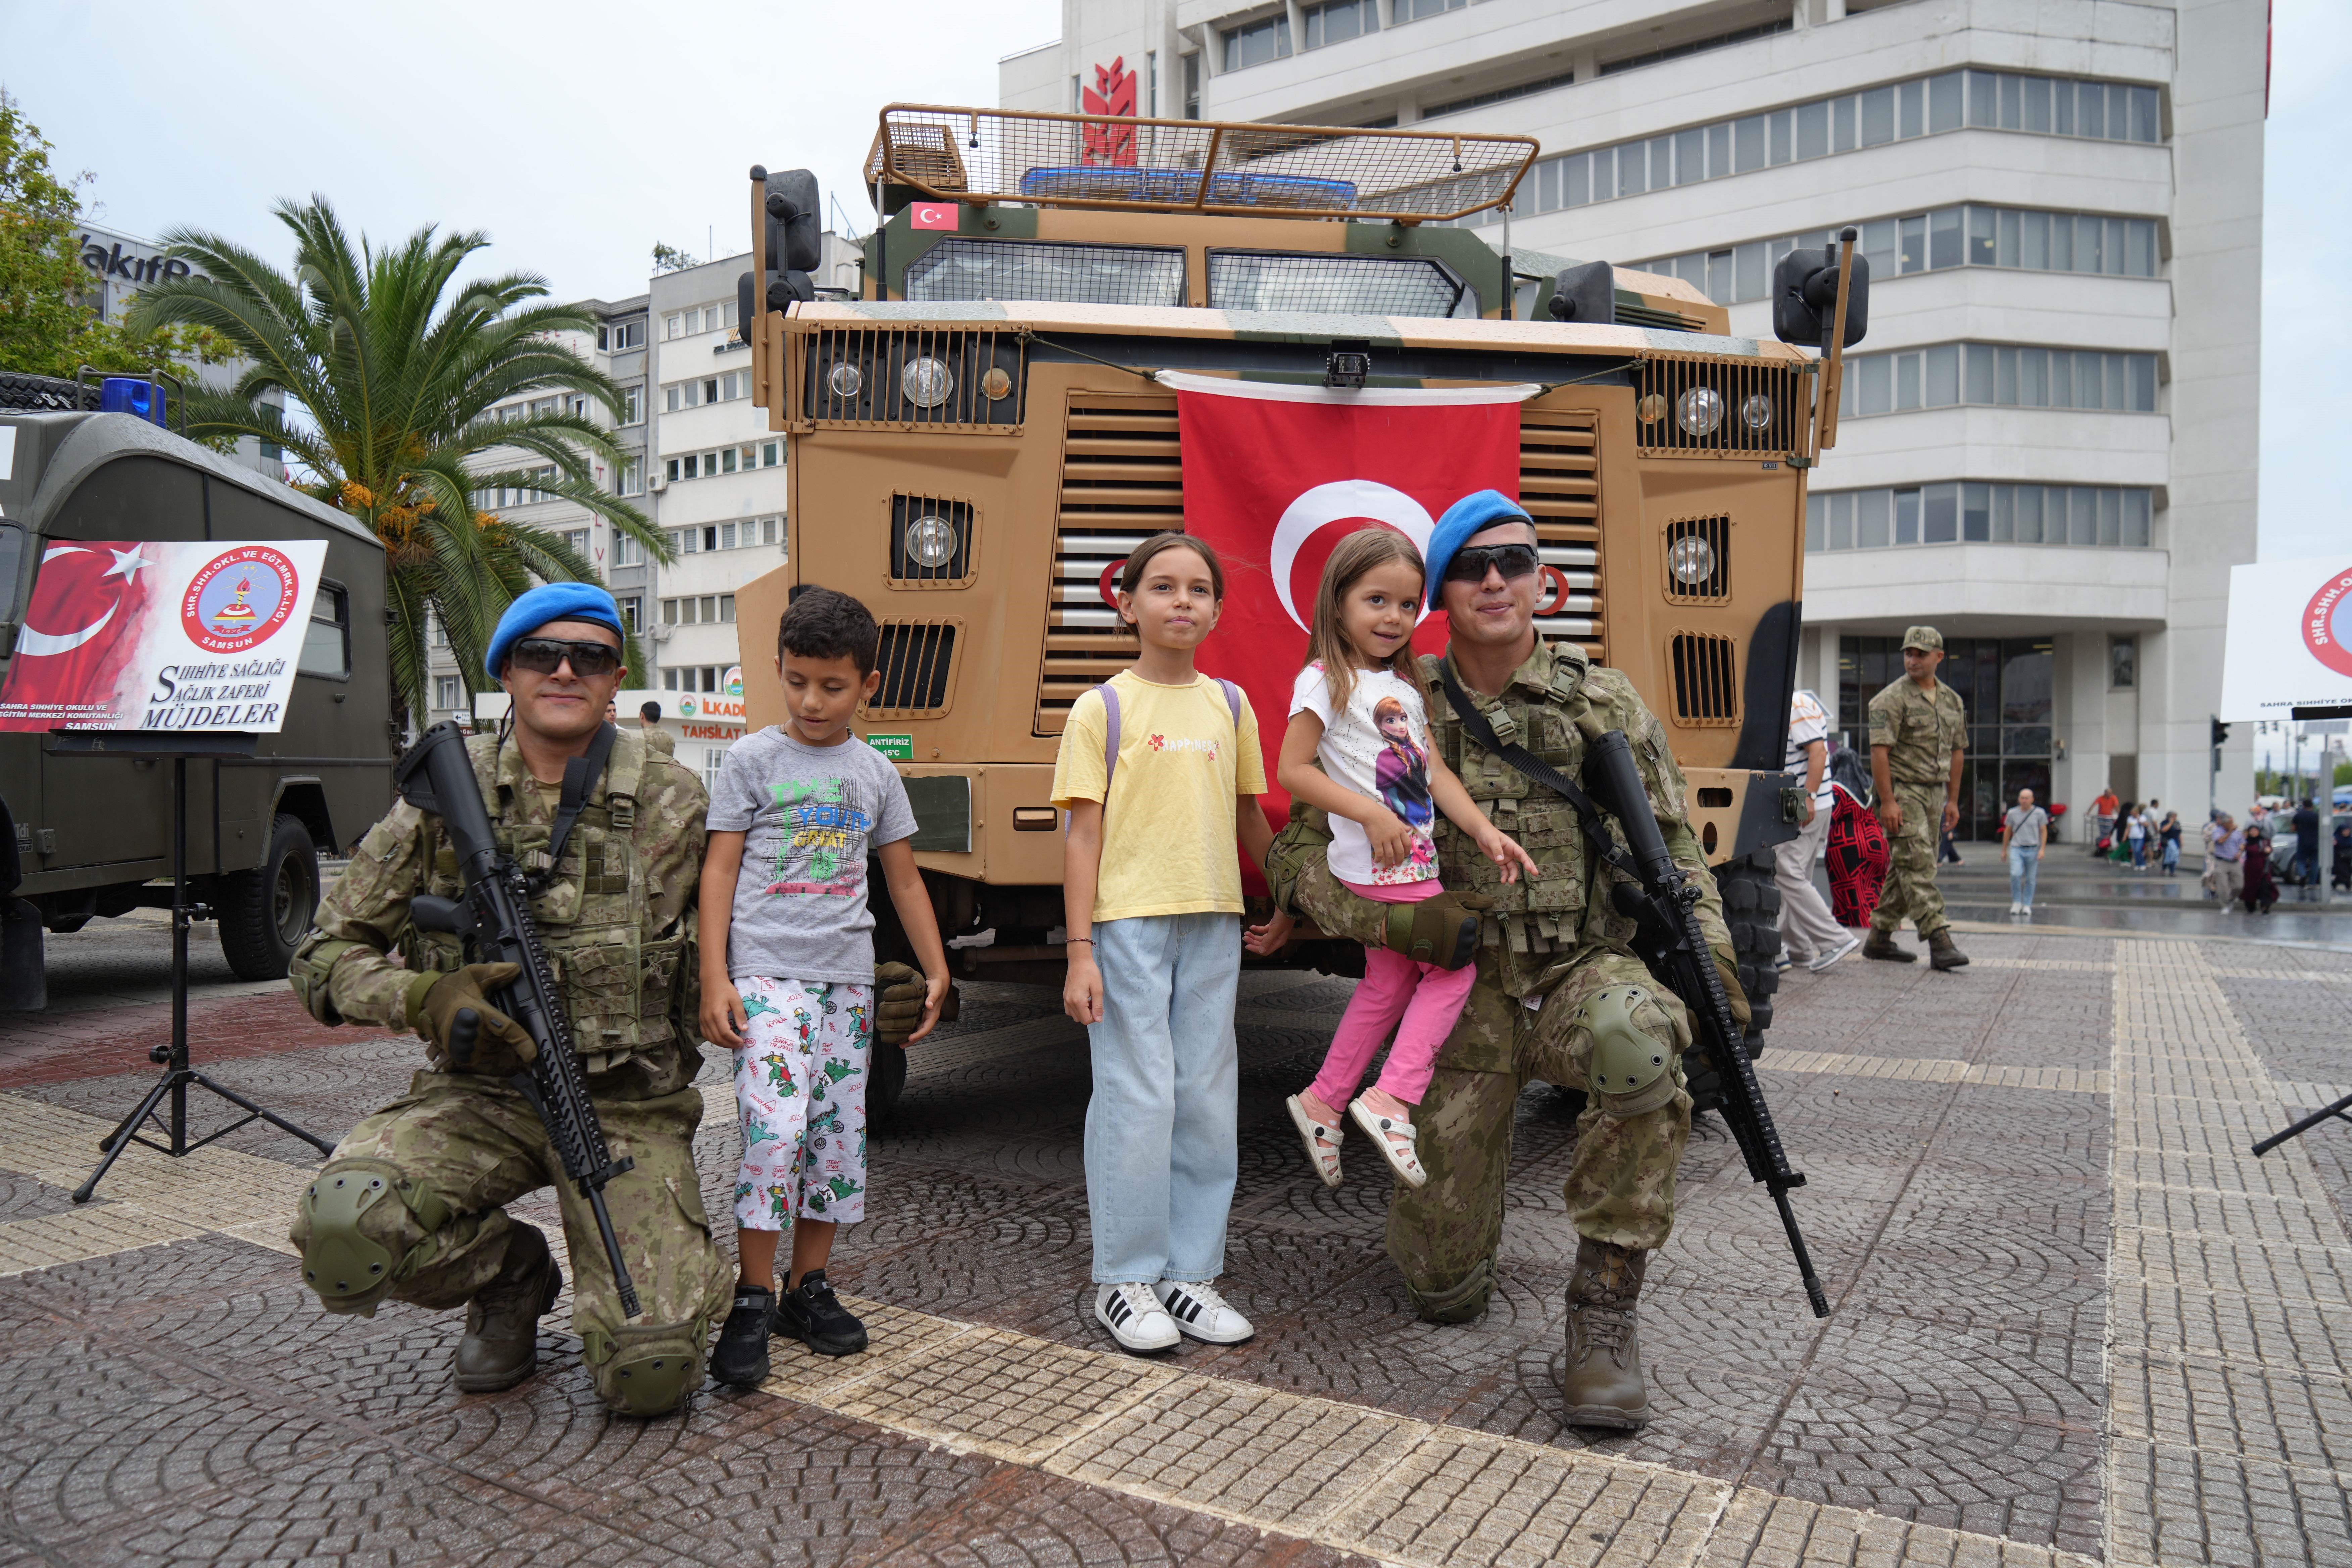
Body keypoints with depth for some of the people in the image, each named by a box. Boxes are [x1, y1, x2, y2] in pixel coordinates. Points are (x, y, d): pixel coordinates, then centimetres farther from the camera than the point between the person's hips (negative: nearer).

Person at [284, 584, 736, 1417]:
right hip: (482, 1092, 2)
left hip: (627, 1105, -2)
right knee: (341, 1231, -28)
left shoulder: (673, 804, -2)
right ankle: (509, 1272, 6)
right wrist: (426, 998, -17)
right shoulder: (445, 797, -1)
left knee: (650, 1373, -18)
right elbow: (322, 959, 4)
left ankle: (663, 1277, 21)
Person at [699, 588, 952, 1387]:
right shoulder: (753, 760, 1)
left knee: (840, 1134, 7)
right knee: (774, 1129, -15)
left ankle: (807, 1289, 21)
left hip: (847, 976, 4)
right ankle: (751, 1299, -1)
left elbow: (904, 878, 16)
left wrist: (936, 970, 13)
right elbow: (719, 870, -1)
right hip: (767, 971, -4)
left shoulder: (875, 772, 10)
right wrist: (714, 980, -8)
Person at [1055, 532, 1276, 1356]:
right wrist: (1079, 951, -8)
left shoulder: (1230, 705, 11)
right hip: (1127, 923, -4)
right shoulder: (1102, 708, -1)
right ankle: (1124, 1280, 13)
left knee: (1209, 1100, 8)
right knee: (1138, 1100, -2)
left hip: (1213, 923, 4)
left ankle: (1190, 1274, 21)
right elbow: (1084, 833, -4)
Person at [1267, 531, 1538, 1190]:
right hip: (1375, 866, -8)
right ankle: (1392, 1100, -6)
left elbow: (1435, 770, 8)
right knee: (1455, 962, -8)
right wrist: (1371, 813, -21)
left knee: (1388, 984, 15)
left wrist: (1483, 829, -6)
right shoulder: (1326, 681, -9)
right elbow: (1292, 770, -15)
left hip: (1415, 863, 8)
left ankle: (1323, 1100, 27)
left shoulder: (1405, 689, 15)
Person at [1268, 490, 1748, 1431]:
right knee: (1445, 1287, -1)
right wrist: (1394, 918, -19)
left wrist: (1710, 952, -9)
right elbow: (1299, 853, -2)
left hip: (1583, 974, 0)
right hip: (1461, 996, 0)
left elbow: (1674, 846, 8)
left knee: (1636, 1035, -39)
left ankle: (1606, 1302, -19)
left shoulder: (1605, 702, 2)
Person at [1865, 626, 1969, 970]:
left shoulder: (1952, 701, 13)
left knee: (1905, 868, 10)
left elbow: (1957, 752, 19)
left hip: (1935, 793, 7)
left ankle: (1879, 939, 17)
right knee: (1918, 865, -12)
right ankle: (1939, 942, -15)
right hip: (1903, 791, -7)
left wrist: (1953, 800, 16)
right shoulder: (1891, 699, -8)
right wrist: (1887, 801, -20)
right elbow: (1879, 751, -14)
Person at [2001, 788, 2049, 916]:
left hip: (2033, 850, 0)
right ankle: (2016, 902, 0)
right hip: (2017, 849, 0)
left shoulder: (2040, 813, 0)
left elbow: (2044, 832, 3)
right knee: (2015, 875, -16)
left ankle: (2027, 905, 16)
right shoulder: (2012, 813, 3)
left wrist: (2042, 849, -6)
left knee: (2031, 879, 5)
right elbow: (2007, 832, 12)